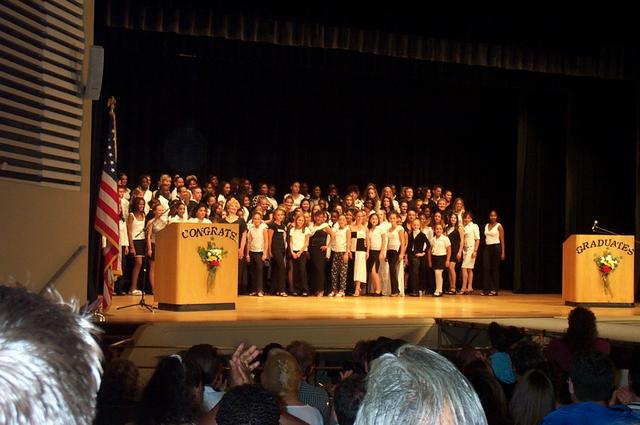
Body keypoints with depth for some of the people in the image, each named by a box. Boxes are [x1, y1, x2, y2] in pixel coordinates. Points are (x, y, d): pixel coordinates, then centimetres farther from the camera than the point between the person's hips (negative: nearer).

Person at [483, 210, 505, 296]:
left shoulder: (499, 226, -3)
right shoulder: (486, 225, 12)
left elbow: (502, 240, -4)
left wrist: (503, 252, -9)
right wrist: (485, 248, 7)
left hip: (496, 247, -5)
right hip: (487, 248, 5)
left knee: (495, 269, -1)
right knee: (486, 268, -4)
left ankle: (494, 290, 5)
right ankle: (486, 289, -1)